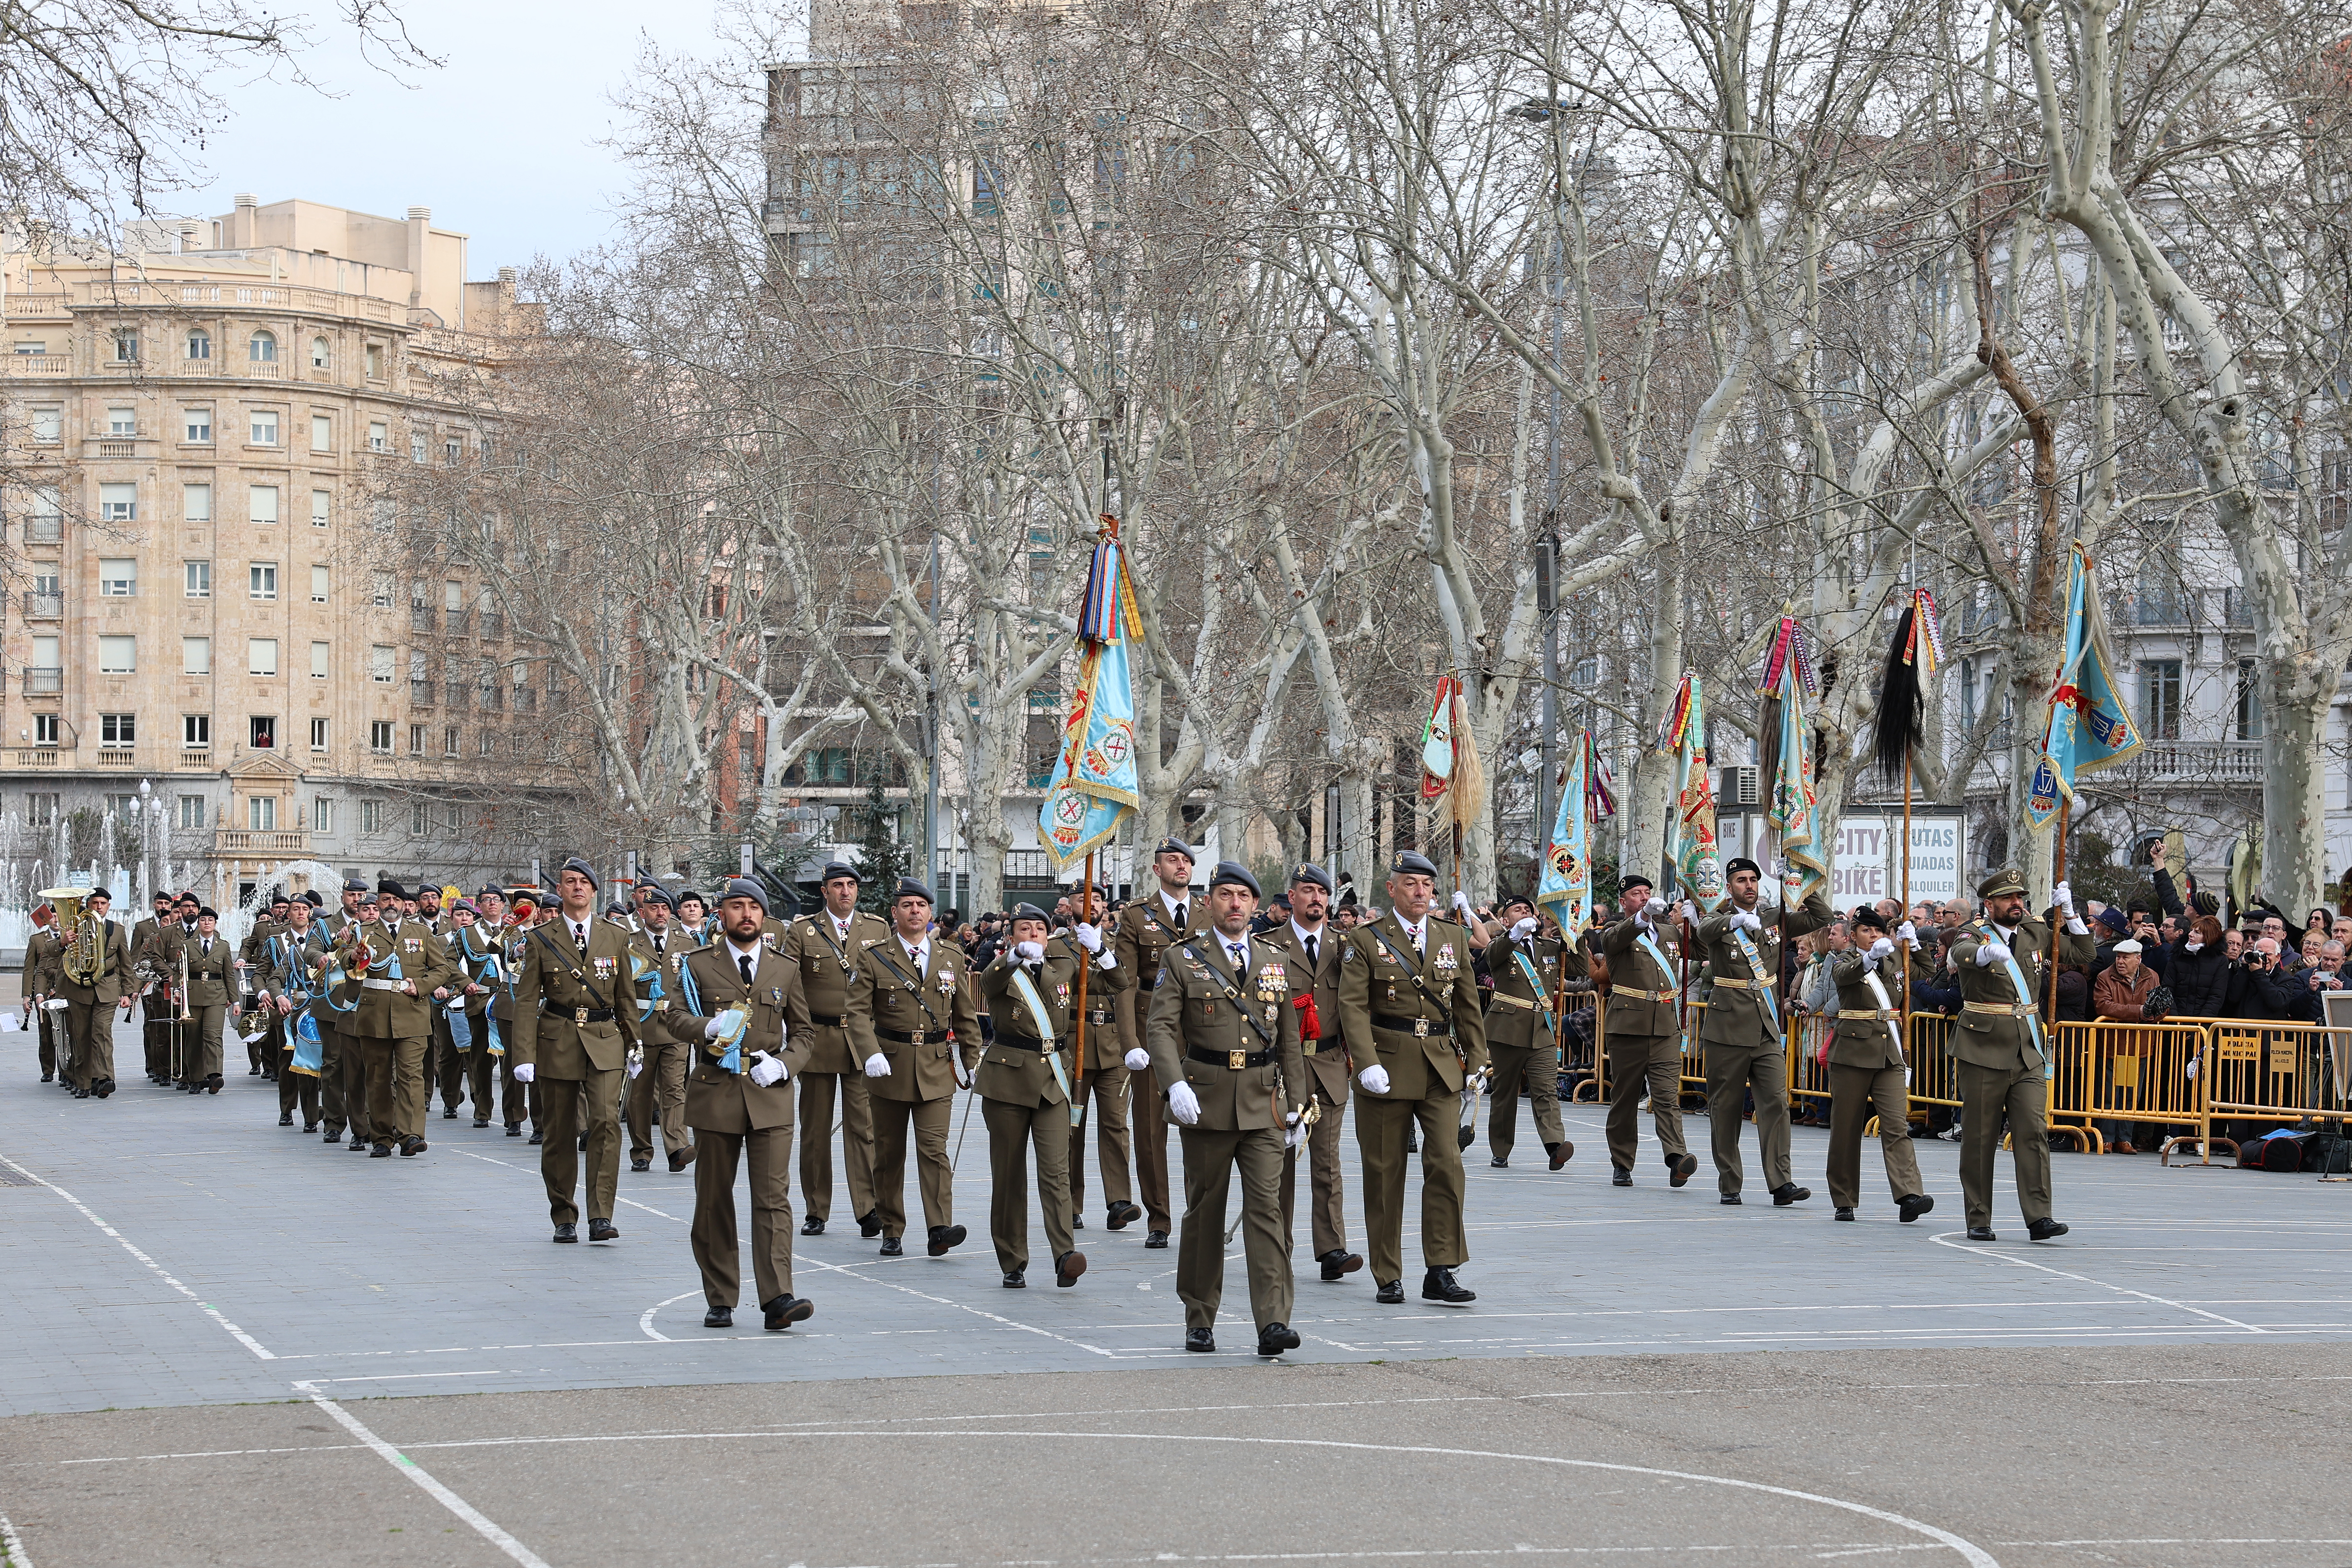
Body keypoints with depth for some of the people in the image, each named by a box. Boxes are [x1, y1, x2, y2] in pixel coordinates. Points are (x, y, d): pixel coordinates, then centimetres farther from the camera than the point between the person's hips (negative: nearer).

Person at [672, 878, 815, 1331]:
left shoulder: (785, 970, 12)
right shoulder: (698, 965, 7)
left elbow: (803, 1034, 15)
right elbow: (677, 1018, -2)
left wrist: (784, 1064, -6)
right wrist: (707, 1028, -24)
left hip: (770, 1095, 0)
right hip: (714, 1095, 0)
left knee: (773, 1198, -10)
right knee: (713, 1202, 5)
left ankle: (777, 1300, -16)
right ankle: (720, 1301, 15)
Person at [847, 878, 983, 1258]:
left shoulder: (951, 959, 9)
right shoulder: (874, 959, 1)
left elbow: (966, 1016, 15)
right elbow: (859, 1012, -7)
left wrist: (971, 1063, 13)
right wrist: (871, 1054, -22)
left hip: (937, 1070, 1)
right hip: (889, 1068, 0)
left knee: (935, 1149, -10)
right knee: (889, 1153, 7)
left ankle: (939, 1230, -17)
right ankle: (892, 1231, 16)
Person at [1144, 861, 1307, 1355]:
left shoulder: (1275, 962, 12)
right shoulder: (1183, 959, 2)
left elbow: (1289, 1039, 15)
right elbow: (1161, 1028, -8)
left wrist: (1297, 1105, 11)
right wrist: (1176, 1084, -24)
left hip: (1263, 1105, 1)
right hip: (1205, 1103, -1)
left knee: (1266, 1208, -8)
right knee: (1204, 1213, 6)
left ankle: (1273, 1322, -13)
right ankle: (1199, 1320, 17)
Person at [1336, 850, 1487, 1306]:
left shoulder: (1454, 938, 10)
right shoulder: (1366, 942, -2)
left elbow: (1468, 1004, 14)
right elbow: (1353, 1008, -8)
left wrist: (1476, 1060, 10)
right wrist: (1367, 1064, -19)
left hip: (1440, 1068, 3)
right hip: (1387, 1068, -2)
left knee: (1446, 1164, -9)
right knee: (1384, 1174, 3)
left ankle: (1440, 1273, -4)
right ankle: (1388, 1277, 12)